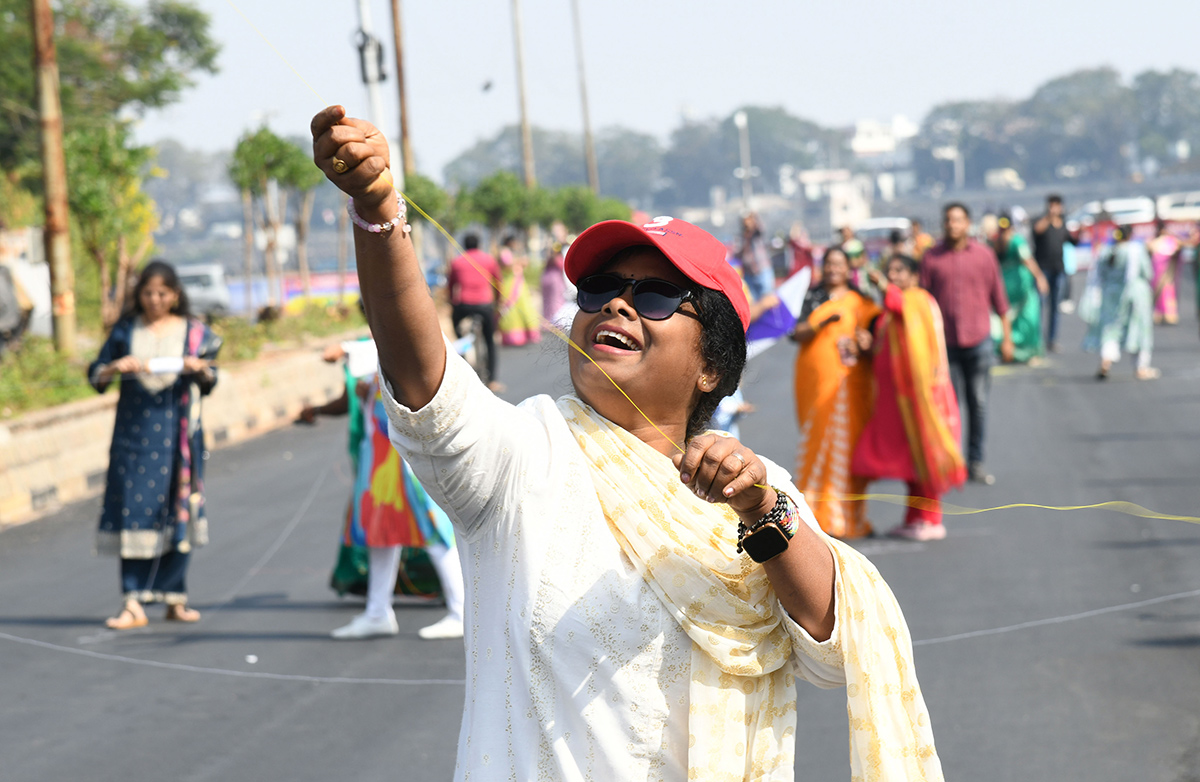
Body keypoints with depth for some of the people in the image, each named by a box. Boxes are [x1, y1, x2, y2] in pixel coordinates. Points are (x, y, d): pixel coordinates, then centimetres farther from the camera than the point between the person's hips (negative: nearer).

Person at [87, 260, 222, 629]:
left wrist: (201, 370, -11)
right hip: (134, 431, 0)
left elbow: (210, 382, 10)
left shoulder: (193, 332, 7)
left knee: (179, 512, 2)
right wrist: (116, 367, -13)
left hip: (177, 431, 1)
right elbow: (95, 375, 7)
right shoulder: (125, 331, 7)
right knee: (133, 510, -7)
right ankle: (133, 602, -7)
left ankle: (174, 597, 12)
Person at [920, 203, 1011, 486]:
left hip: (978, 341, 1)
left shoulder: (984, 255, 3)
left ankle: (976, 462, 14)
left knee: (978, 404, 5)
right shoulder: (932, 257, 1)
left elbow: (998, 297, 8)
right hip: (945, 343, -1)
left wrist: (1007, 337, 8)